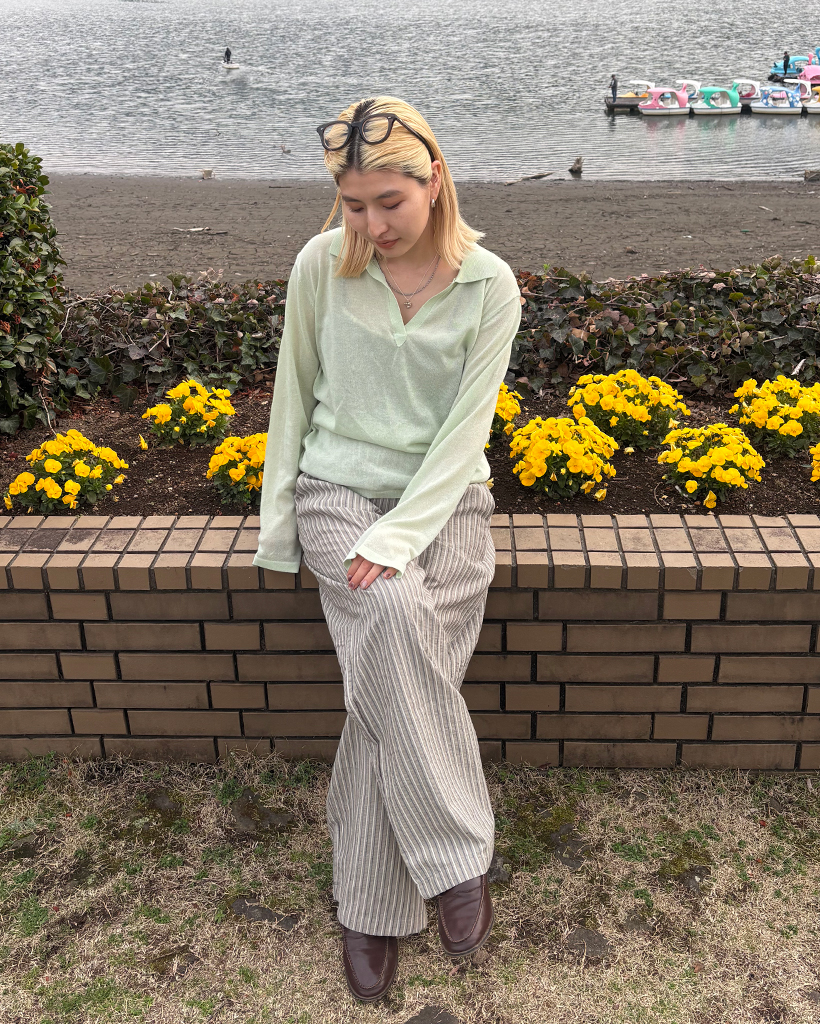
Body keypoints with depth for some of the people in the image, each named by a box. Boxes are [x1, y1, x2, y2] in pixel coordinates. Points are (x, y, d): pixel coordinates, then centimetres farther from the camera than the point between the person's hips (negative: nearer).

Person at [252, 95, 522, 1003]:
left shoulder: (490, 286, -5)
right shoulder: (321, 265, -2)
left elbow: (465, 430, -8)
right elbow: (294, 392, 7)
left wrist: (395, 539, -19)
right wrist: (279, 521, 4)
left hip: (445, 497, 0)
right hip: (339, 487, 0)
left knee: (391, 673, -19)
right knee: (396, 618, -31)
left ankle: (370, 906, 0)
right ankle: (456, 855, -14)